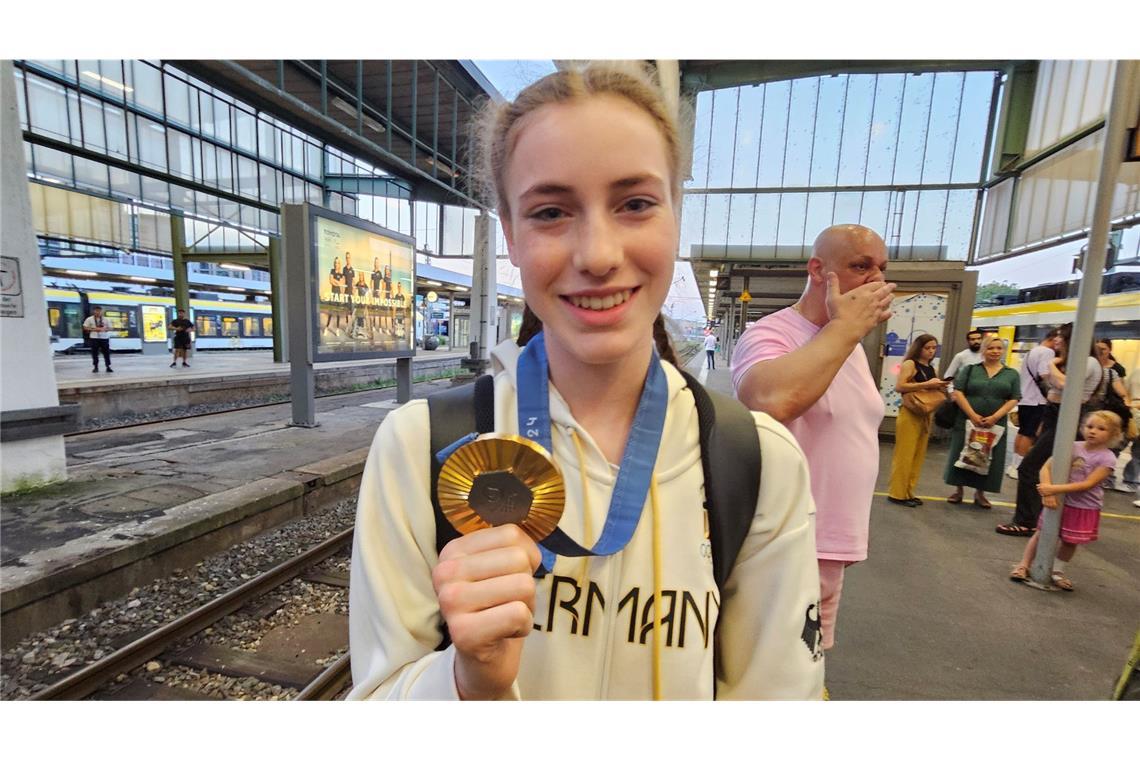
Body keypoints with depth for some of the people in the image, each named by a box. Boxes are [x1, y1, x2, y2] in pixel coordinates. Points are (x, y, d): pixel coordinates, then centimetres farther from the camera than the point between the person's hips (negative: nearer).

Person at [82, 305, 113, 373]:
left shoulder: (105, 319, 7)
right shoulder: (89, 319, 2)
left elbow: (110, 328, 9)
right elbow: (85, 328, 1)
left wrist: (104, 329, -11)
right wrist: (94, 329, -13)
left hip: (104, 338, 1)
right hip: (94, 338, -1)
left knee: (106, 352, 1)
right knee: (94, 353, 2)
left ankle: (108, 367, 7)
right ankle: (96, 367, 10)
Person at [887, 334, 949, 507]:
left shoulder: (931, 369, 15)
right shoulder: (910, 364, -6)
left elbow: (932, 390, 24)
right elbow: (899, 386, -19)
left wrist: (940, 387, 3)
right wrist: (926, 384, -19)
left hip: (926, 415, 8)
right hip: (910, 414, -8)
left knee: (918, 455, 9)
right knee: (904, 454, -6)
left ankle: (908, 492, 17)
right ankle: (897, 493, 0)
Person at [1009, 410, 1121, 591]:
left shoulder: (1107, 458, -12)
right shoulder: (1072, 447, -6)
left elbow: (1088, 484, -20)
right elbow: (1046, 467, -11)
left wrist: (1055, 489, -28)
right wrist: (1048, 491, -24)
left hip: (1085, 507, -1)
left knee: (1070, 541, 12)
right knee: (1042, 533, 7)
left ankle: (1058, 572, 32)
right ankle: (1023, 565, 18)